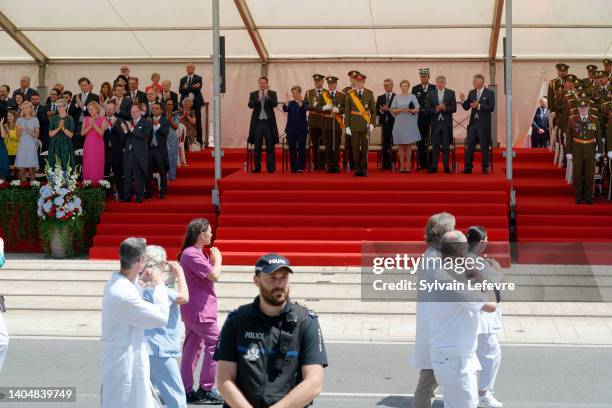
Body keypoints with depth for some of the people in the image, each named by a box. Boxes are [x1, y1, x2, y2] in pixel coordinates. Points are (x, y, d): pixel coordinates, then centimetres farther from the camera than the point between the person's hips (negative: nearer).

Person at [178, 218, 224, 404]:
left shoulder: (196, 253, 16)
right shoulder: (192, 254, -17)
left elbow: (209, 274, 18)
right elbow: (214, 275, -20)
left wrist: (213, 261, 4)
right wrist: (218, 260, -3)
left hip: (194, 309, 11)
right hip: (199, 310, -11)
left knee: (193, 347, 11)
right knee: (215, 343, -8)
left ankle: (187, 390, 15)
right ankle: (206, 389, -5)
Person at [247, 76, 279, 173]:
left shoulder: (272, 93, 5)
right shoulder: (253, 94, 8)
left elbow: (275, 104, -9)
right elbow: (250, 105, -6)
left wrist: (267, 96, -21)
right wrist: (258, 99, -22)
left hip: (269, 122, -1)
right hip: (257, 122, 1)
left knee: (270, 146, 0)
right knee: (257, 147, 4)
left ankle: (271, 167, 3)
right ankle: (257, 167, 9)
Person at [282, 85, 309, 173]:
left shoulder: (304, 102, 3)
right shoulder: (290, 103, 8)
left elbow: (304, 109, -18)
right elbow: (285, 109, -12)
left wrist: (299, 102, -38)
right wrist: (287, 101, -31)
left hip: (302, 129, -1)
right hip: (291, 129, 2)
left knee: (302, 148, -2)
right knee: (292, 149, 1)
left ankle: (301, 167, 2)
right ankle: (294, 168, 7)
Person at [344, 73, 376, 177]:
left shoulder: (369, 94, 6)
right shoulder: (350, 94, 5)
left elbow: (373, 110, 6)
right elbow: (347, 111, 4)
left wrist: (372, 123, -3)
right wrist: (347, 126, -1)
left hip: (365, 125, 0)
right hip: (354, 124, 0)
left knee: (364, 147, 1)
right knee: (355, 147, 0)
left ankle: (364, 169, 8)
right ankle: (357, 168, 9)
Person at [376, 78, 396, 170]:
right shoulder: (380, 98, 16)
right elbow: (376, 112, 11)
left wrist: (389, 109, -15)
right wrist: (381, 110, -10)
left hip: (393, 124, -4)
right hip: (384, 124, 4)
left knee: (393, 144, -5)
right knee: (385, 144, 4)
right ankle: (385, 164, 7)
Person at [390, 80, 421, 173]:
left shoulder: (412, 97, 7)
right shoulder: (397, 97, 10)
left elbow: (417, 109, 1)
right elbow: (392, 110, 5)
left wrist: (410, 110, -18)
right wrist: (401, 110, -13)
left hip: (410, 123, -1)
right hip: (399, 123, 1)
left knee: (409, 145, 0)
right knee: (401, 145, 1)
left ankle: (408, 166, 3)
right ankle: (401, 166, 4)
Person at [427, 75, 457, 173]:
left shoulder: (451, 93, 3)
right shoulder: (431, 93, 8)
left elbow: (454, 109, -2)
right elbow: (428, 109, 3)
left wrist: (444, 108, -16)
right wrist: (436, 110, -15)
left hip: (446, 123, -1)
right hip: (435, 122, 1)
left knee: (446, 146, 2)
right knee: (435, 146, 2)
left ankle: (446, 166, 7)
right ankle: (434, 166, 4)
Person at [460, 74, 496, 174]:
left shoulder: (489, 93, -4)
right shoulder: (472, 93, 10)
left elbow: (491, 108, -12)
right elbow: (466, 107, 10)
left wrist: (479, 106, -20)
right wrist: (463, 100, -8)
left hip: (484, 123, -4)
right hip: (473, 122, 5)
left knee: (485, 147, 1)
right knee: (469, 146, 3)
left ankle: (485, 168, 9)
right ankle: (468, 167, 8)